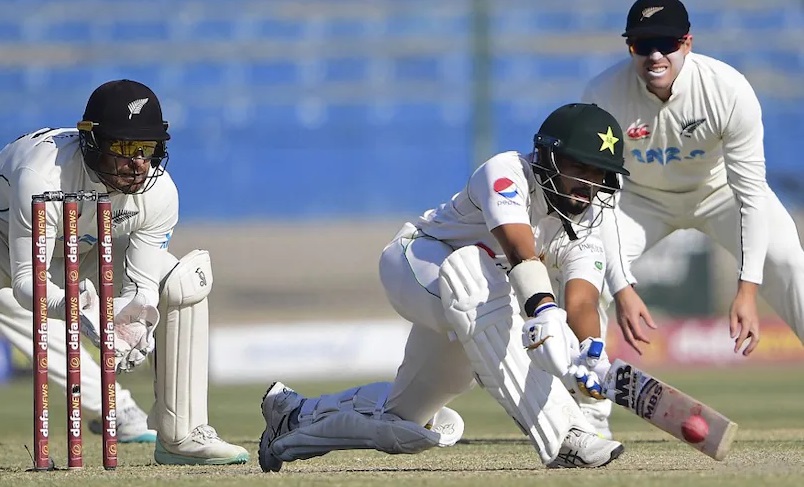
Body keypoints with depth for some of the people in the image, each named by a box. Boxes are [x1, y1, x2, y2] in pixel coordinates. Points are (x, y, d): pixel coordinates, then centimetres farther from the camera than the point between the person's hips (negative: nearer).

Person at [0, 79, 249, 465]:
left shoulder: (159, 192, -24)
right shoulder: (42, 177, -39)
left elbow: (141, 285, -19)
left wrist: (133, 321, -42)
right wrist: (77, 311, -55)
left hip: (86, 253, 4)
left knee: (185, 283, -13)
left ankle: (181, 434, -7)